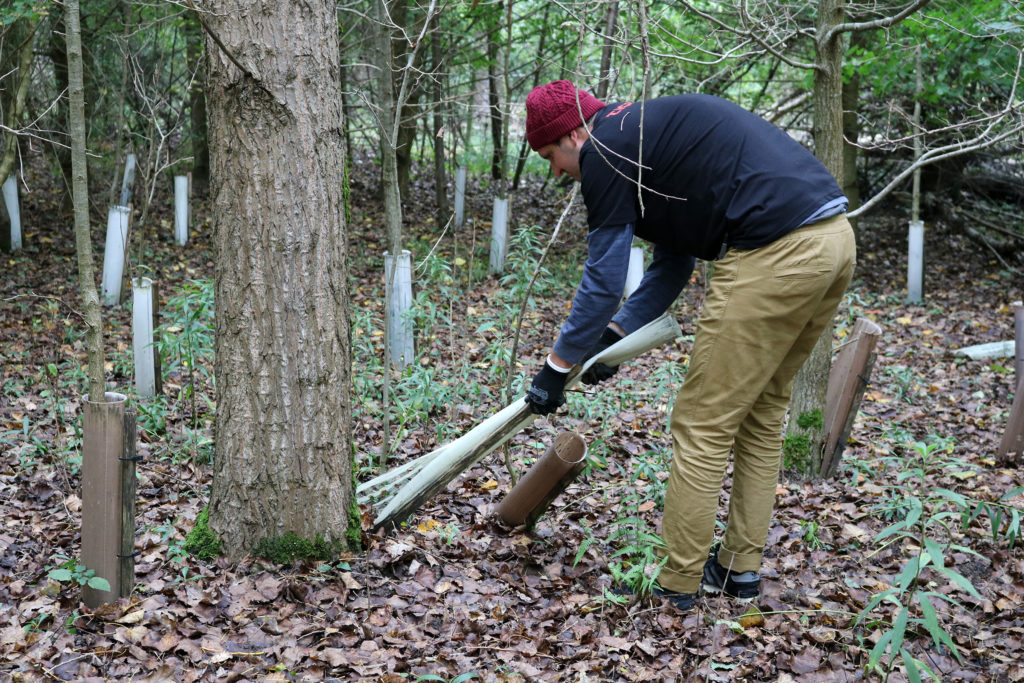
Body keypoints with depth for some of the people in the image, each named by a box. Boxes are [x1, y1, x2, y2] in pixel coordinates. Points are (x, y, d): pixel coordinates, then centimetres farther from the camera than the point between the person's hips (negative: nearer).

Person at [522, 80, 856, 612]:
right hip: (835, 236, 10)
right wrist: (613, 334, 27)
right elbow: (671, 264, 29)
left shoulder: (605, 151, -2)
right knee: (761, 411, 20)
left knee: (703, 427, 1)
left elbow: (604, 279, -2)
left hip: (776, 254, -10)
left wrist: (557, 367, 8)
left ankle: (675, 588, 11)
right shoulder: (647, 132, 27)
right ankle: (740, 568, 29)